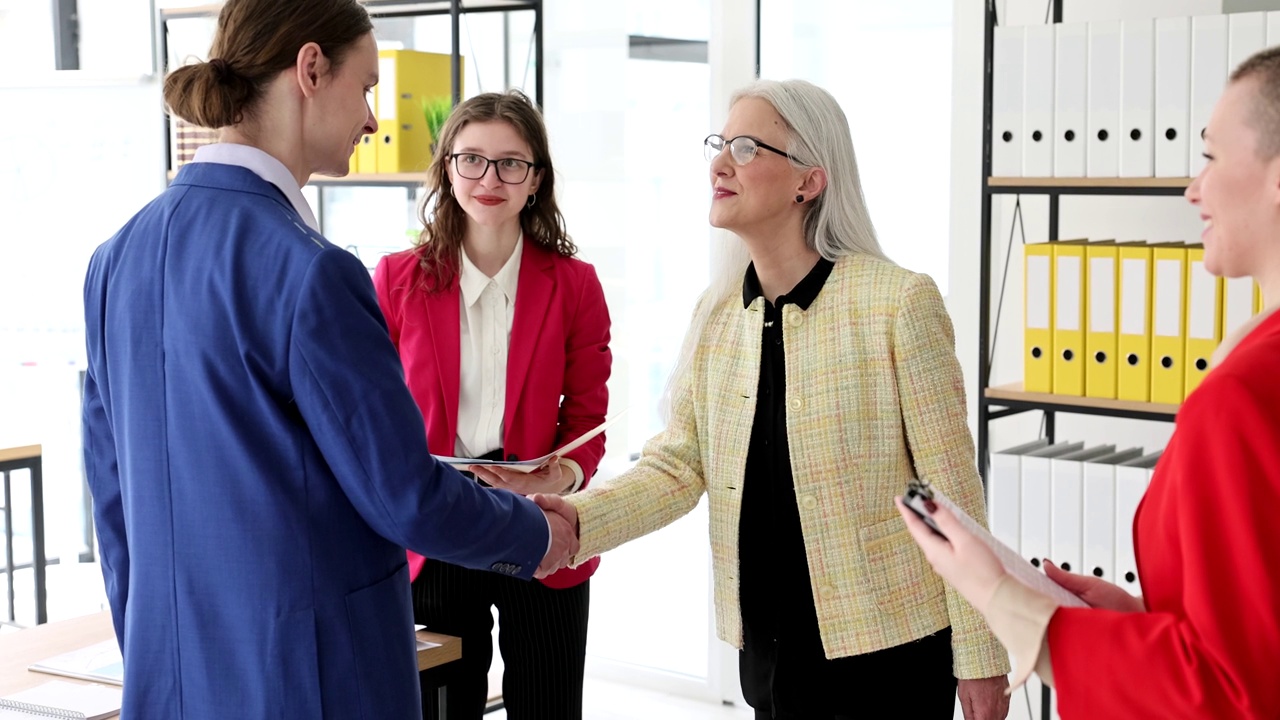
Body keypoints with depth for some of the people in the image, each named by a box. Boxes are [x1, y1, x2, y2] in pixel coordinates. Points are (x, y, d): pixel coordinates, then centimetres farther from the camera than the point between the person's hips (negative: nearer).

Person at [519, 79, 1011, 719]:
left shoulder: (900, 302, -14)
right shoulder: (718, 312, 4)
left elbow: (952, 487, -12)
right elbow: (680, 464, 2)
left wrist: (980, 657, -10)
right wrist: (577, 520, -15)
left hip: (886, 649, -5)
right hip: (767, 644, 5)